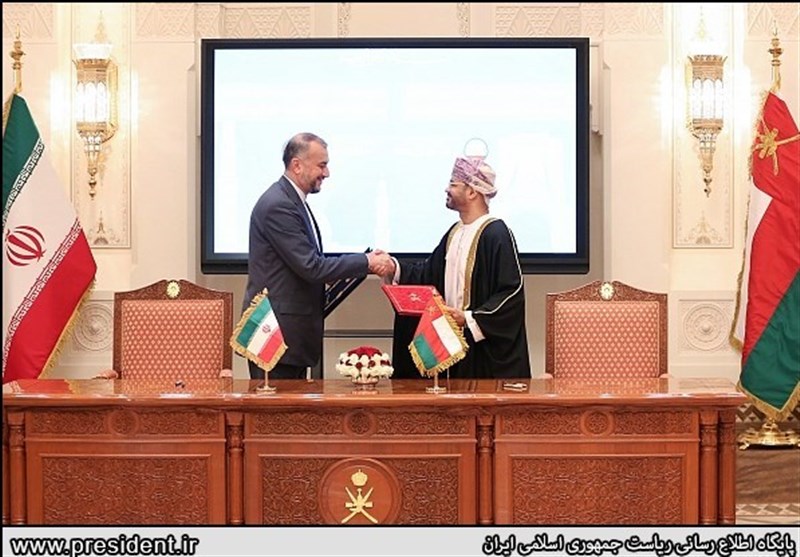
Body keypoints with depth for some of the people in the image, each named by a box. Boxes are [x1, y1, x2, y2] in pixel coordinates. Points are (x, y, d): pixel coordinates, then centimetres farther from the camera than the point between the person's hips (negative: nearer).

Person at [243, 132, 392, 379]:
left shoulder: (292, 200, 14)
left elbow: (309, 263, 19)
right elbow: (310, 267, -21)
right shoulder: (278, 205, -18)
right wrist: (366, 262, -14)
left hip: (291, 328, 10)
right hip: (276, 330, -10)